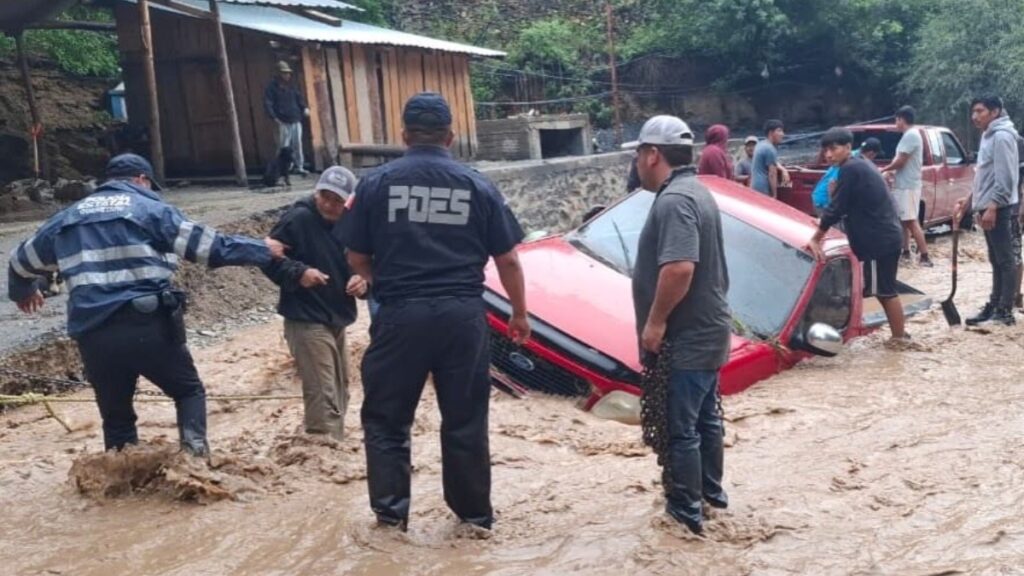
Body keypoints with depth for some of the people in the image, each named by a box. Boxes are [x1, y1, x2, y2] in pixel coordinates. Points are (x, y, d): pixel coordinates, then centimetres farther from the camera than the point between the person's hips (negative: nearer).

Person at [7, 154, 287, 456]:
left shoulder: (67, 218, 20)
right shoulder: (150, 209, 5)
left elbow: (23, 261, 33)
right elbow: (208, 245, -1)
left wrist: (23, 292, 54)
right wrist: (261, 250, 10)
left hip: (94, 336, 4)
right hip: (148, 326, -3)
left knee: (116, 416, 16)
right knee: (189, 390, 14)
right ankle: (195, 447, -9)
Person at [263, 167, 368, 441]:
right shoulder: (298, 219, -16)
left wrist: (362, 281, -12)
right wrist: (299, 273, -29)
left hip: (337, 319, 8)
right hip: (306, 321, -8)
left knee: (339, 391, 21)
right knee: (322, 396, -12)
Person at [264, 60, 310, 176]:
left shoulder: (291, 86, 15)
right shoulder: (272, 87, -3)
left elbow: (299, 97, 22)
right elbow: (267, 103, -7)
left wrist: (305, 107, 3)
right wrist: (274, 117, -16)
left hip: (296, 121, 6)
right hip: (283, 122, -6)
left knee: (298, 145, 9)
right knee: (283, 147, -5)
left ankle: (300, 167, 17)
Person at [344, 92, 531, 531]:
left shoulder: (375, 183, 1)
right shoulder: (477, 185, 4)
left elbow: (357, 259, 7)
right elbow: (507, 260, 6)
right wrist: (519, 313, 19)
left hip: (400, 315, -1)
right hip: (463, 315, 2)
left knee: (386, 417, 13)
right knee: (465, 420, 12)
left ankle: (390, 512, 16)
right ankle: (475, 513, 22)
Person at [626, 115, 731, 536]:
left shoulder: (673, 200, -22)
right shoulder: (695, 191, 11)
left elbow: (679, 268, -33)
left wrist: (655, 320, -23)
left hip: (684, 338, -10)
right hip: (707, 330, 11)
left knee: (679, 427, 2)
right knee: (706, 416, 22)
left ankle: (686, 511, 13)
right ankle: (711, 490, 36)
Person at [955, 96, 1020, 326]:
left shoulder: (1002, 137, -14)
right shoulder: (989, 136, 17)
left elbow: (1005, 178, -21)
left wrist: (992, 206, -23)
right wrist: (970, 199, 21)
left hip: (999, 209, -10)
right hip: (990, 207, 10)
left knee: (1005, 259, -6)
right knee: (996, 260, 13)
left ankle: (1005, 312, -4)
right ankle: (994, 306, 19)